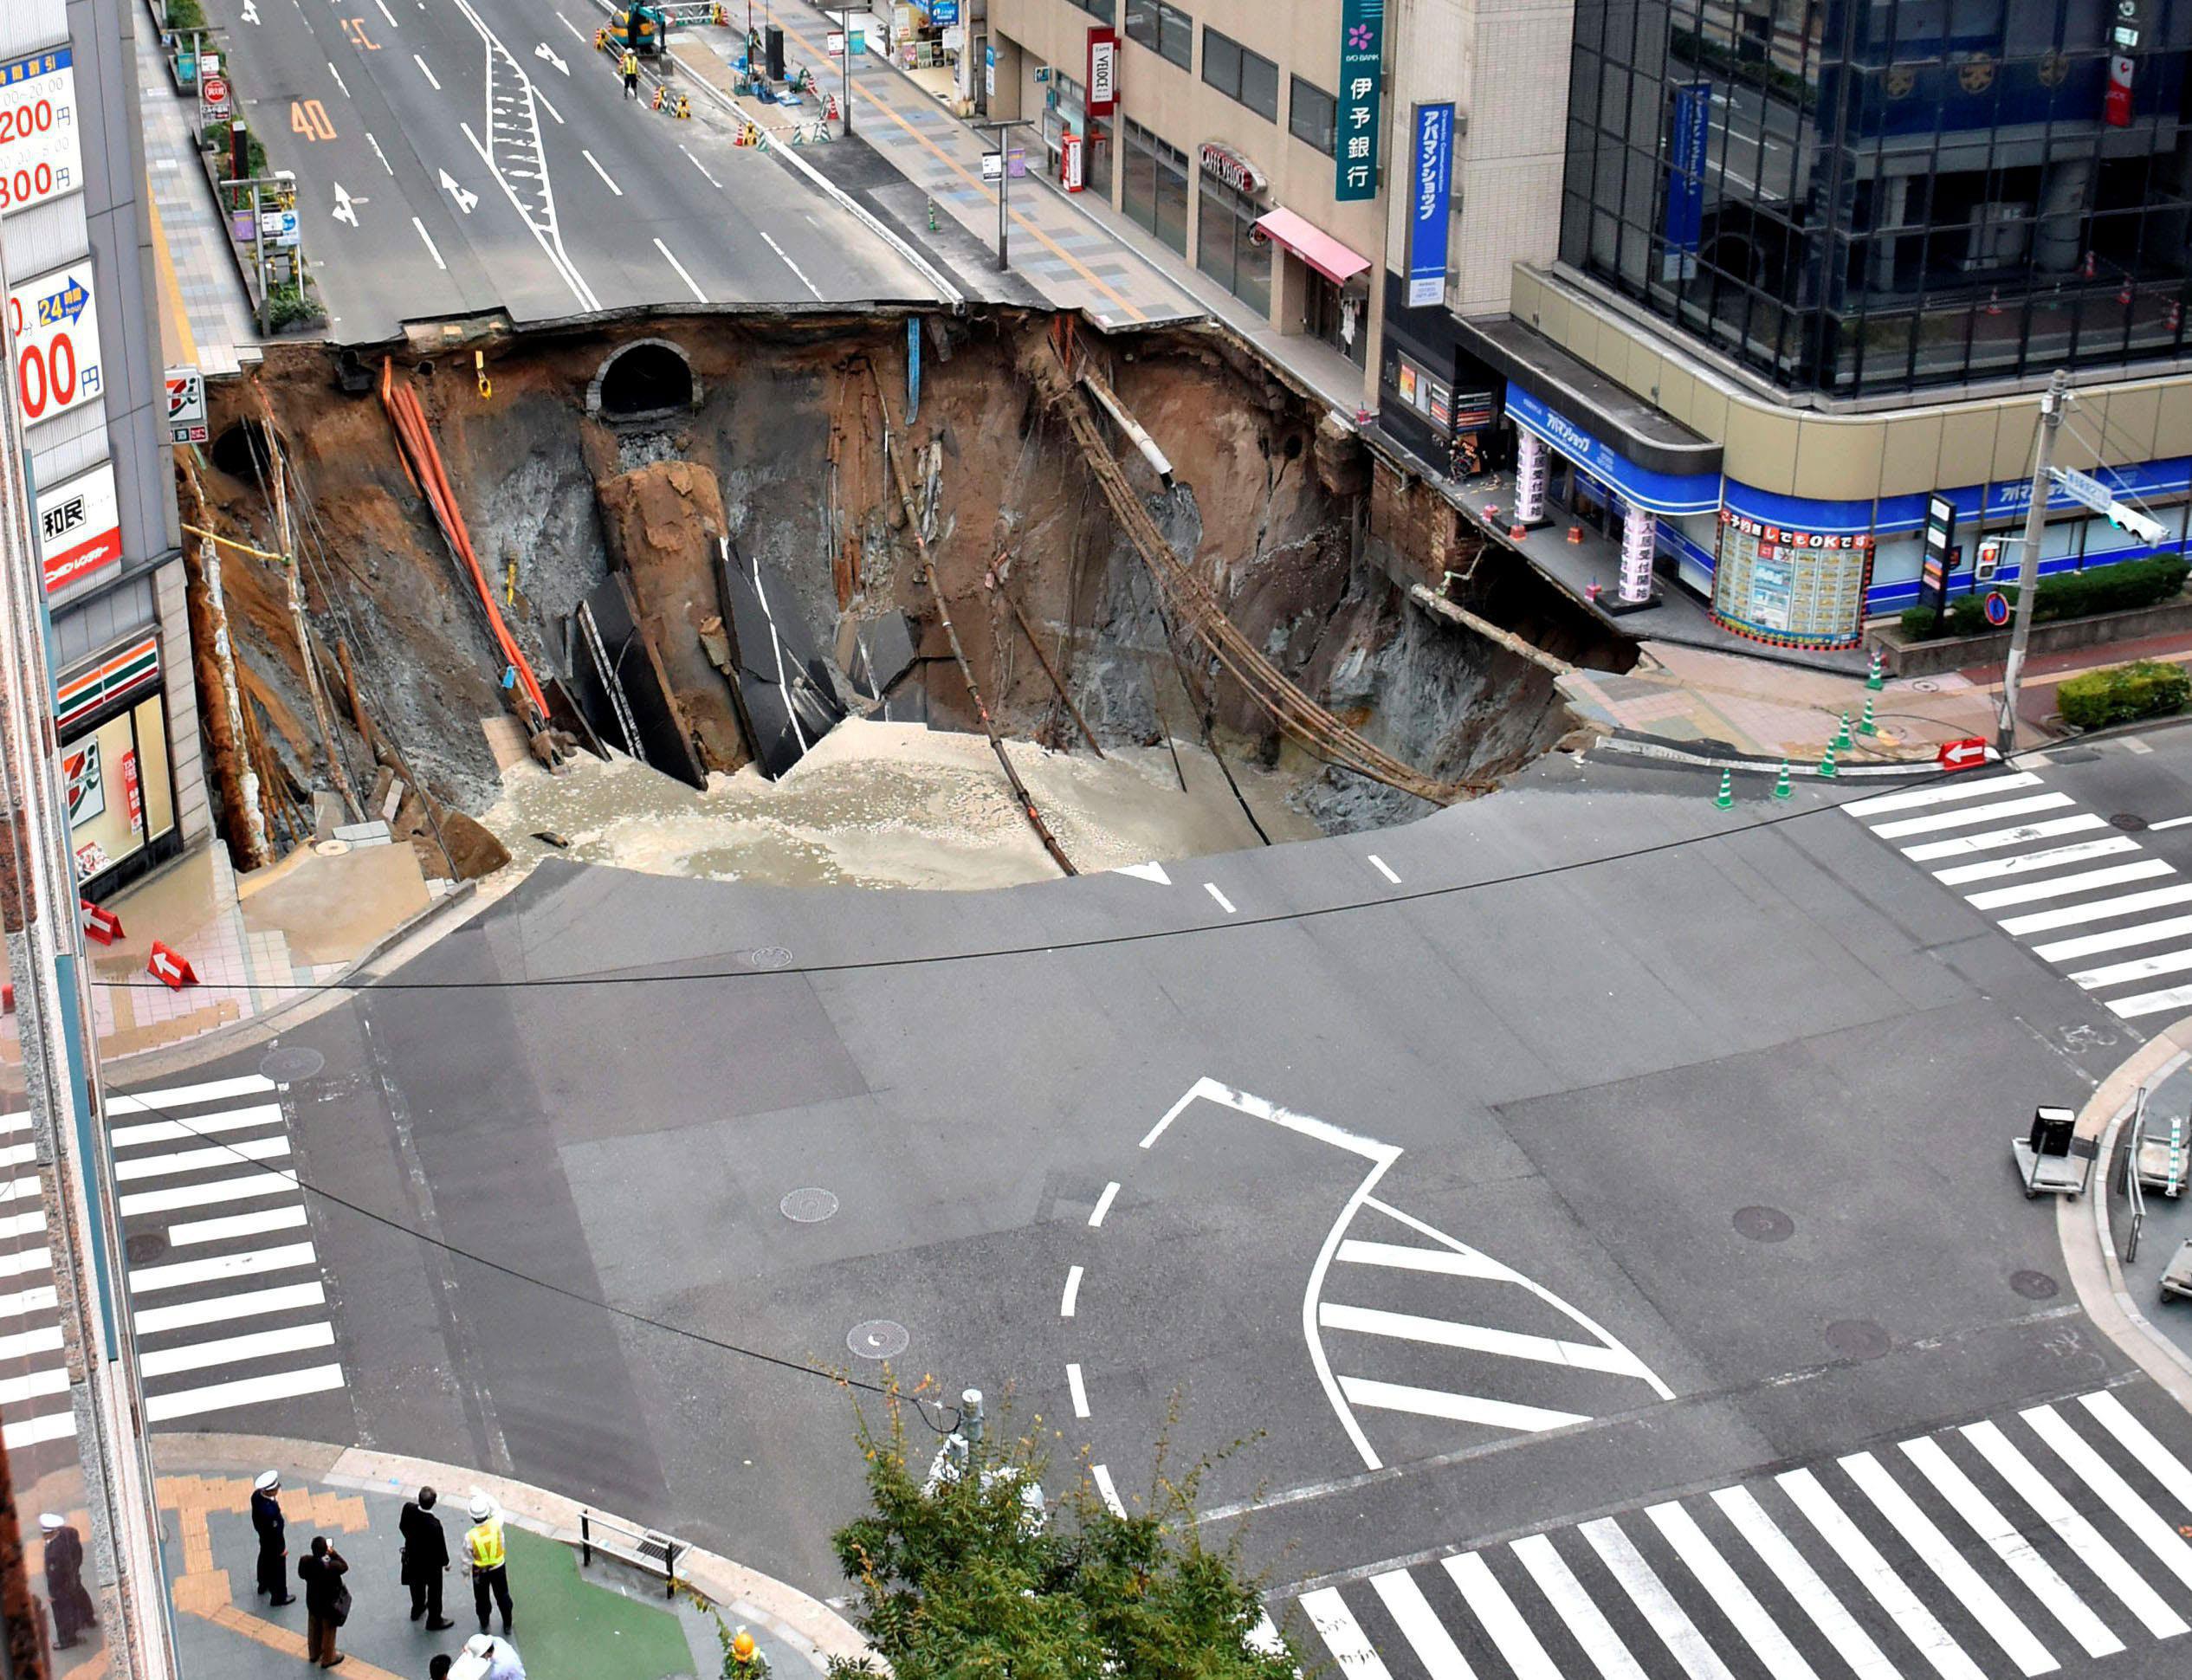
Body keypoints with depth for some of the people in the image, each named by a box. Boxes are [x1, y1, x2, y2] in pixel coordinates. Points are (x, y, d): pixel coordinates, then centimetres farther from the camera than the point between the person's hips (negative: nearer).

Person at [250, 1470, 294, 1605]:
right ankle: (279, 1596, 41)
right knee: (277, 1568, 18)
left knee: (264, 1560, 33)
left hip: (263, 1535, 8)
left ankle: (264, 1585, 59)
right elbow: (274, 1533, -29)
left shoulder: (256, 1495, -22)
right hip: (273, 1540, -8)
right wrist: (282, 1549, -13)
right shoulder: (270, 1510, -45)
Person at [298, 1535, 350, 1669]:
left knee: (314, 1628, 29)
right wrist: (333, 1553, -14)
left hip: (312, 1602, 4)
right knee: (328, 1631, 20)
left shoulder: (305, 1561, -24)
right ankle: (328, 1659, 40)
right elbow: (345, 1567, -16)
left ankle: (314, 1653, 51)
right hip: (328, 1604, -4)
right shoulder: (331, 1566, -37)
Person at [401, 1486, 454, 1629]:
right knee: (434, 1590, 21)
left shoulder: (408, 1509, -27)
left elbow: (402, 1527, -4)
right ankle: (434, 1620, 41)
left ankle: (417, 1609, 57)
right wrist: (445, 1562, -4)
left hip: (412, 1557, 5)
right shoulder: (434, 1525, -41)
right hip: (430, 1563, -5)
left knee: (417, 1584, 32)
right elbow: (440, 1547, -24)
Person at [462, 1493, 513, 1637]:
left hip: (480, 1571, -2)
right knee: (503, 1596, 24)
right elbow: (496, 1508, -6)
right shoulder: (496, 1524, -29)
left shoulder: (470, 1536, -30)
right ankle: (507, 1625, 40)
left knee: (481, 1599, 24)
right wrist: (480, 1495, -2)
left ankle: (484, 1625, 42)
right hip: (499, 1567, 2)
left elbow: (468, 1557, -14)